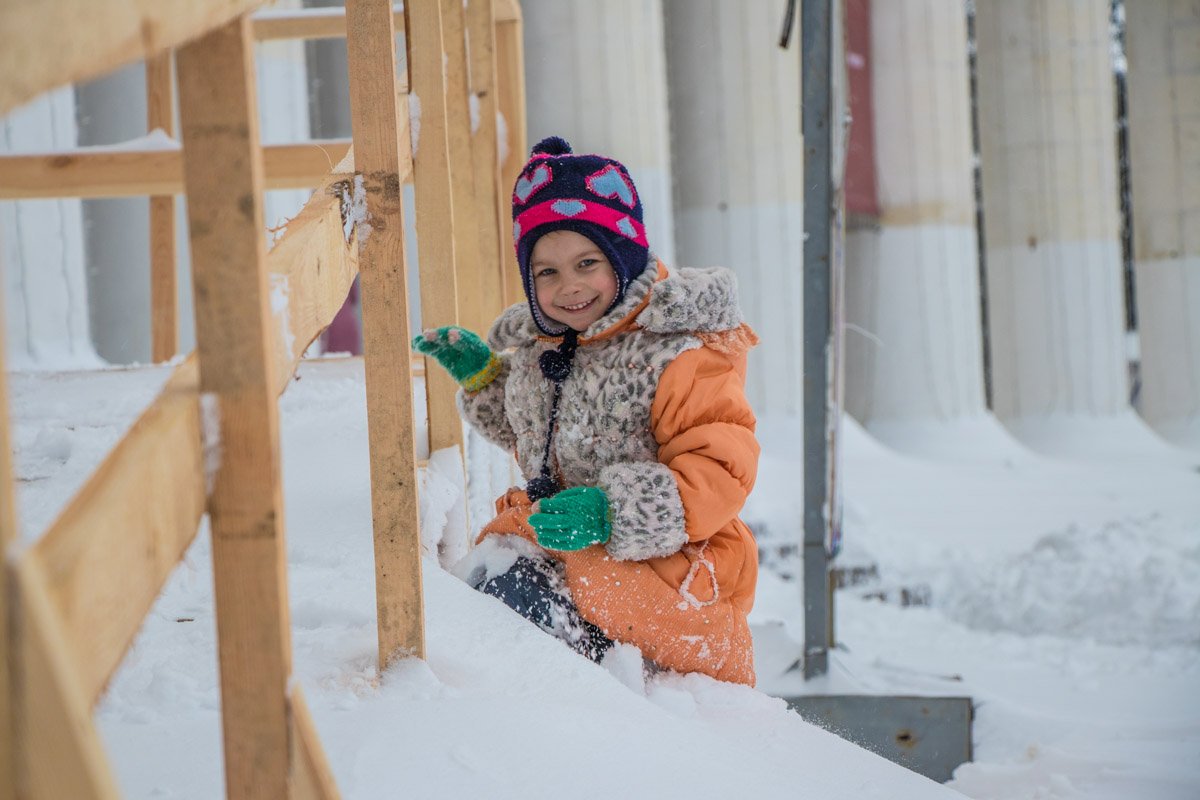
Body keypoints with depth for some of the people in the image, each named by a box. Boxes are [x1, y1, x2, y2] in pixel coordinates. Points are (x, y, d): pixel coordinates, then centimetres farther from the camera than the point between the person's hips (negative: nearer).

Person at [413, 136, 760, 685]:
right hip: (558, 543, 8)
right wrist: (483, 377, 17)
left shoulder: (680, 352, -14)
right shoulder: (538, 349, 13)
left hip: (662, 563, -8)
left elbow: (721, 472, -20)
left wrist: (615, 512, -29)